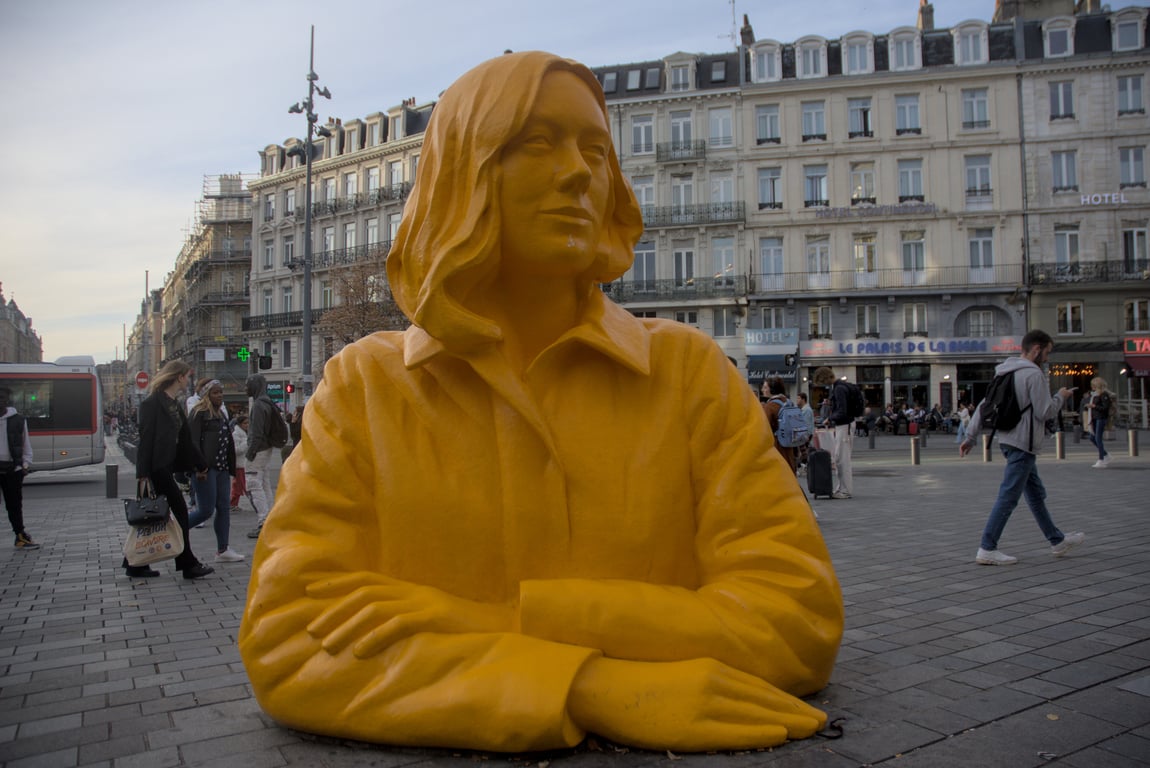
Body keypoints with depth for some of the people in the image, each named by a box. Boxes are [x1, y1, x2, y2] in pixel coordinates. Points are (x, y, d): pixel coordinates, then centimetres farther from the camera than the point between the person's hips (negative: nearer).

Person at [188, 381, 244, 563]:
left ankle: (222, 550, 9)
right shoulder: (199, 413, -6)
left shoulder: (221, 414, 20)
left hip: (221, 468, 9)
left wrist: (231, 467, 19)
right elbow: (193, 441, -14)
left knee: (224, 508, 6)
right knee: (206, 510, -8)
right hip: (206, 469, -9)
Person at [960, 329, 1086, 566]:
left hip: (1008, 440, 10)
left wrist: (970, 436, 12)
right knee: (1008, 497, -8)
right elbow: (1044, 412, -16)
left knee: (1036, 493, 20)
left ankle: (1057, 541, 33)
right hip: (1022, 443, -10)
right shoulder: (1033, 373, -14)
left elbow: (984, 406, 11)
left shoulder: (1004, 373, 13)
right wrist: (1060, 397, 4)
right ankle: (987, 550, -6)